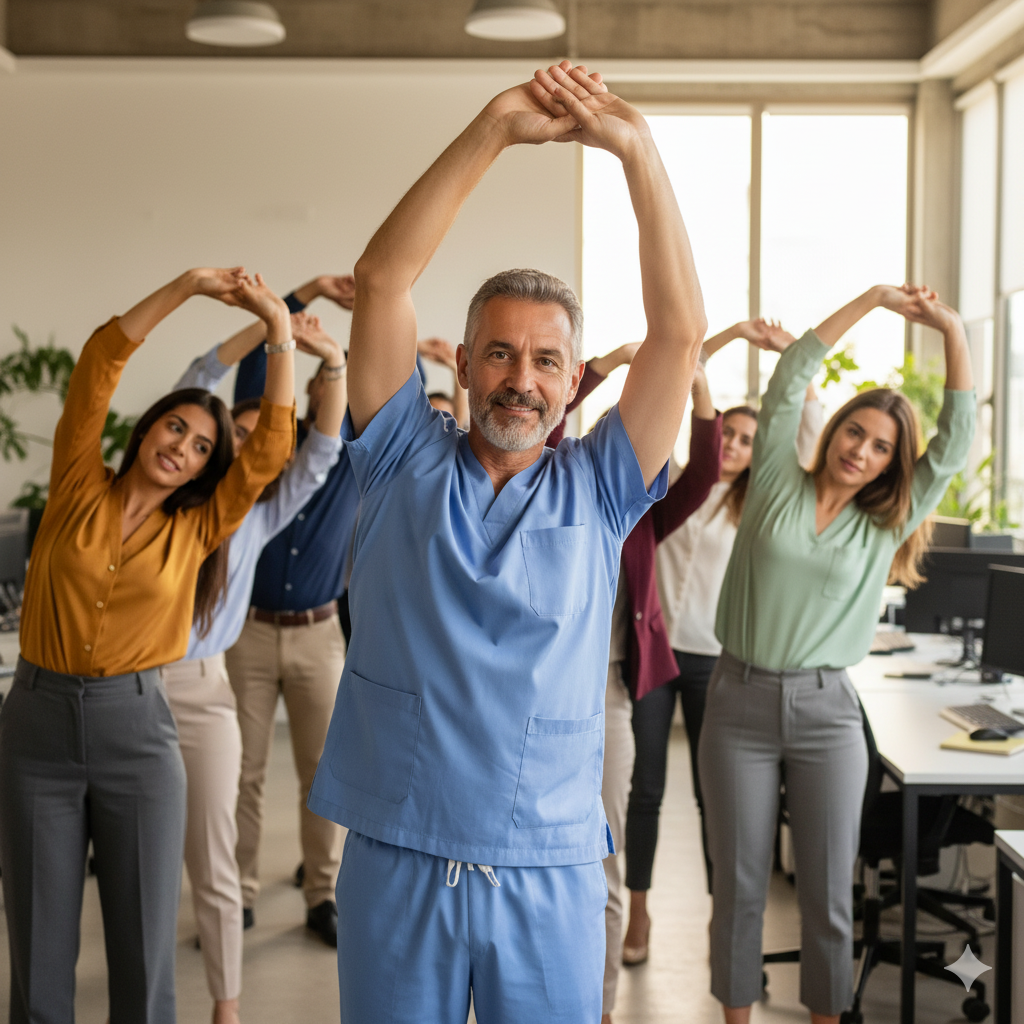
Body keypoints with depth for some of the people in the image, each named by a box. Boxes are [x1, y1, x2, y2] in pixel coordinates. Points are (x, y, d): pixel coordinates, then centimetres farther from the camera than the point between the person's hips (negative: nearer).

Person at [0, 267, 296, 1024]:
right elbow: (96, 371, -4)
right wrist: (188, 286, -9)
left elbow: (271, 448, -3)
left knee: (145, 954, 5)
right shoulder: (79, 490, 4)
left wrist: (280, 330, -6)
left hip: (137, 729, 1)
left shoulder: (197, 528, 5)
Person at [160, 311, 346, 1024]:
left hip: (203, 689, 1)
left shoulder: (262, 515, 10)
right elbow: (195, 383, -1)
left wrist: (334, 364, -12)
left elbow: (323, 452, 0)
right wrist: (267, 327, -11)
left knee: (213, 860, 2)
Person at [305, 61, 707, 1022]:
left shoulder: (596, 489, 2)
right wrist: (493, 130, -11)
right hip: (394, 861, 0)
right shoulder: (406, 463, 2)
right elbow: (381, 279, -6)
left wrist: (638, 151, -13)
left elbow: (679, 330, -7)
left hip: (550, 877, 0)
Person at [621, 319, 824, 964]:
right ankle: (638, 910, 17)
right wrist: (727, 337, -5)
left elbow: (811, 438, -3)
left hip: (713, 658, 0)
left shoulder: (757, 508, 5)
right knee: (646, 786, 6)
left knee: (714, 791, 7)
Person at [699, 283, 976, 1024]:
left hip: (828, 711, 1)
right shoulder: (777, 485, 4)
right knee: (739, 887, 7)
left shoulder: (888, 524, 6)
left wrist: (952, 329, -2)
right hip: (740, 704, -1)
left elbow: (956, 440, 1)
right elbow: (791, 377, 0)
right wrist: (874, 298, 1)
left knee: (829, 893, 5)